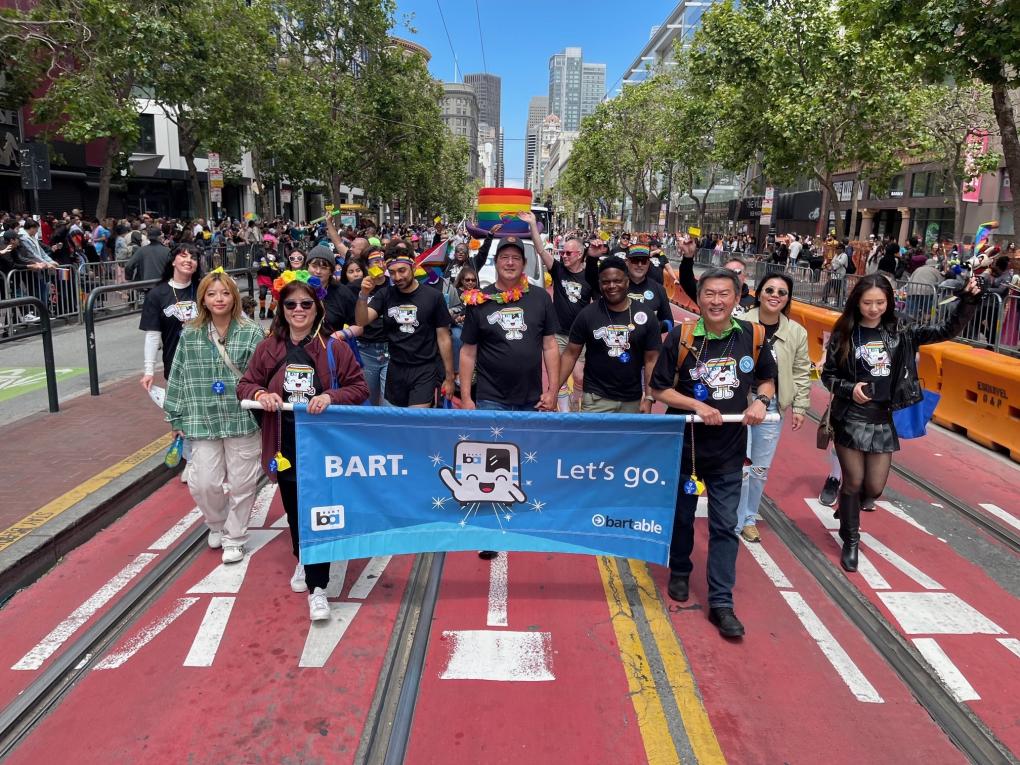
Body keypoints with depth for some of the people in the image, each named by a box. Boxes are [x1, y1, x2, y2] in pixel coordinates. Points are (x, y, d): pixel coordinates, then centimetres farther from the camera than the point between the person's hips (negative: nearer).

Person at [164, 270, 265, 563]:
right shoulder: (189, 335, 2)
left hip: (243, 420, -2)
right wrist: (177, 418, 8)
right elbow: (179, 378, 7)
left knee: (241, 483, 7)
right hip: (203, 422, 2)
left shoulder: (252, 333, -6)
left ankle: (234, 538, 26)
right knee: (203, 482, 2)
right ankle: (217, 525, 33)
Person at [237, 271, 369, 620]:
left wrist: (331, 396, -21)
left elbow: (360, 388, -3)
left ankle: (317, 588, 6)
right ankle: (303, 560, 45)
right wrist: (260, 393, -14)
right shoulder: (268, 348, 1)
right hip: (284, 446, 3)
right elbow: (245, 384, 8)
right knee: (294, 509, 18)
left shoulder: (334, 348, -6)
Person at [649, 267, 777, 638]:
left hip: (729, 449, 1)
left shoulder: (753, 336, -5)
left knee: (725, 525, 4)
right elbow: (659, 388, -8)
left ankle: (721, 602, 13)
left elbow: (767, 379, 10)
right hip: (685, 444, -1)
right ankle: (679, 572, 42)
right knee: (682, 516, 17)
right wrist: (697, 406, -20)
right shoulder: (681, 336, -12)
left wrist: (760, 402, -11)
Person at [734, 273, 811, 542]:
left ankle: (749, 518, 33)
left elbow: (802, 373, 8)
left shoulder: (796, 332, 0)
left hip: (772, 408, 4)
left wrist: (800, 408, 6)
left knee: (760, 469, 14)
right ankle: (734, 523, 14)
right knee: (741, 466, -4)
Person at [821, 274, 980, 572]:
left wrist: (967, 300, -15)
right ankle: (850, 541, 25)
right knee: (853, 481, 4)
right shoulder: (844, 334, -4)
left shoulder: (900, 332, 2)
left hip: (884, 420, 2)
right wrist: (849, 388, -16)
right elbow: (827, 375, 2)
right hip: (849, 419, -2)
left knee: (874, 487, 5)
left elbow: (947, 330, -2)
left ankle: (848, 508, 40)